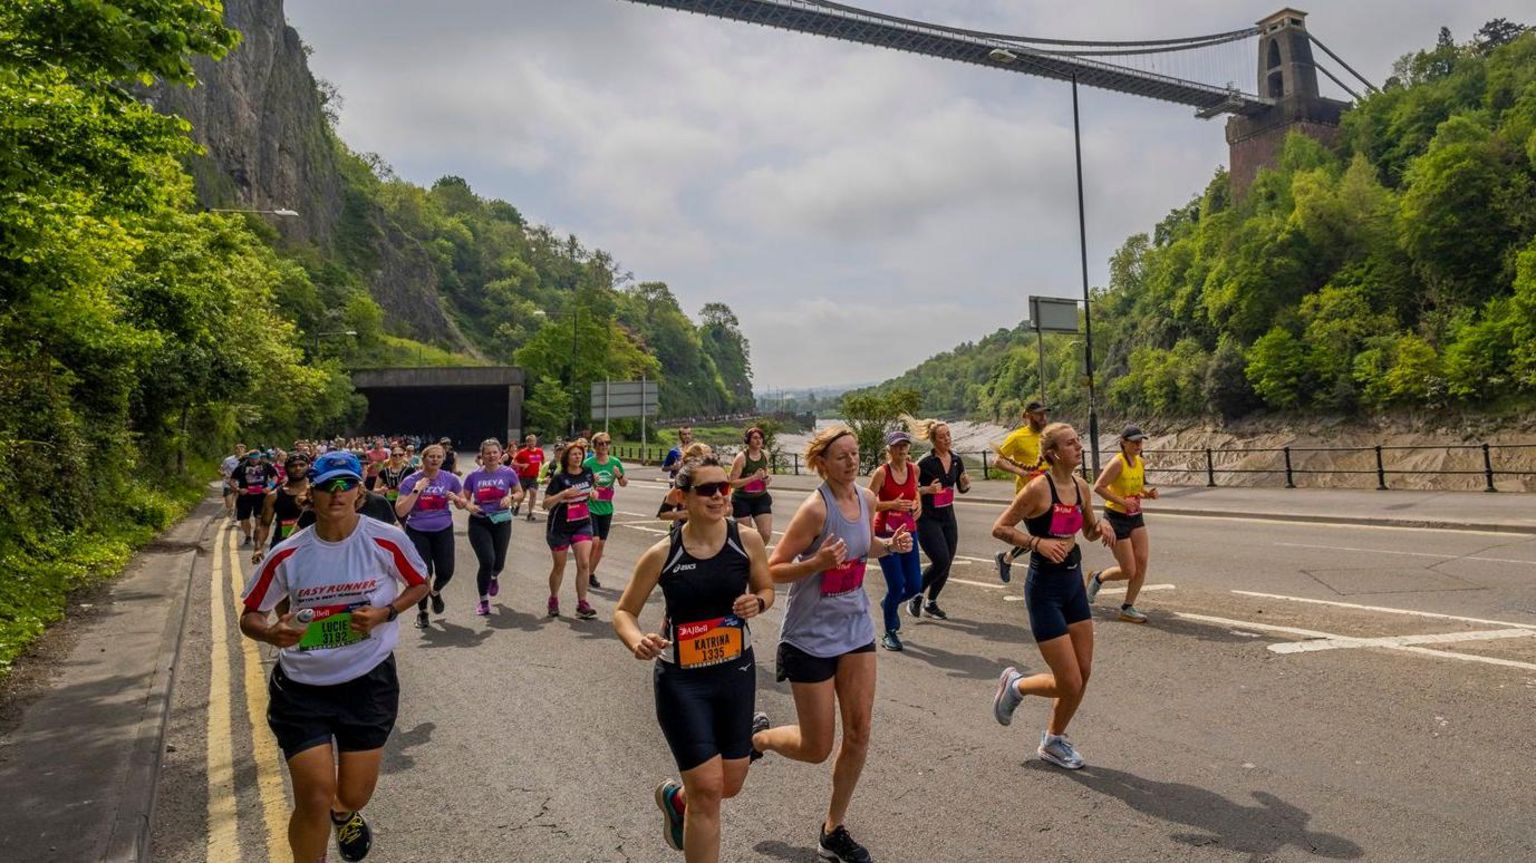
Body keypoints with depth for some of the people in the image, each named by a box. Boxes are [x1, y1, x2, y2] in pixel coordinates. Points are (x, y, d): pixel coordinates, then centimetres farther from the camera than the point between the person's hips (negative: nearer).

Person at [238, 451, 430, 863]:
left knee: (355, 794, 10)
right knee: (315, 795, -10)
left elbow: (420, 584, 5)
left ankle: (343, 812, 50)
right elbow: (250, 614, 3)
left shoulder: (387, 540, -11)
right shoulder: (287, 555, -8)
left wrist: (385, 613, -13)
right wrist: (271, 633, -20)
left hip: (369, 682, 0)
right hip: (302, 687, 0)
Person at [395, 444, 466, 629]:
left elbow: (463, 504, 8)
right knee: (424, 572, -7)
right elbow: (400, 511, -16)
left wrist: (455, 499, -16)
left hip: (443, 531, 2)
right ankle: (422, 612, 17)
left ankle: (436, 593, 33)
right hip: (417, 532, -2)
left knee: (446, 572, -4)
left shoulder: (450, 479, -4)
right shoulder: (411, 481, -10)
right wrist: (416, 490, -25)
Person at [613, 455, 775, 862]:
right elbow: (624, 612, -3)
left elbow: (767, 589, 7)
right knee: (707, 787, -5)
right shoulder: (662, 554, -13)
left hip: (736, 672, 3)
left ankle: (674, 796, 48)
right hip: (680, 679, -3)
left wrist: (758, 603, -17)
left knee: (730, 784, 14)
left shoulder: (746, 541, -9)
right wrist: (637, 642, -25)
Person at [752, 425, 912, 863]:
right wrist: (817, 563, -34)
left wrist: (891, 544, -2)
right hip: (811, 637, -6)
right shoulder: (815, 508, -21)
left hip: (855, 628, 6)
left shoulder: (866, 498, 0)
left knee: (859, 733, 6)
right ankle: (757, 739, 35)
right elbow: (773, 570, -19)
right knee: (817, 748, 3)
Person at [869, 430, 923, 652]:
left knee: (915, 586, 3)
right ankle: (889, 633, 12)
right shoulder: (882, 472, -13)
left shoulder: (913, 469, 2)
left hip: (908, 532, 5)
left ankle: (889, 604, 37)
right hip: (885, 533, -5)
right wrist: (892, 504, -26)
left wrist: (918, 504, 3)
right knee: (897, 585, -8)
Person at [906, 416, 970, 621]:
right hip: (927, 519, -6)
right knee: (941, 561, -14)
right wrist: (928, 489, -27)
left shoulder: (957, 460, 4)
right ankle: (916, 596, 9)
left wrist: (966, 483, -7)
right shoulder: (925, 462, -15)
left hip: (948, 517, 6)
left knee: (946, 564, 7)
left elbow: (962, 489, 16)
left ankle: (931, 603, 26)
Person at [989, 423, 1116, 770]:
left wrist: (1101, 527, -3)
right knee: (1070, 684, -6)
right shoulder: (1039, 488, -19)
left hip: (1074, 582, 8)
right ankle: (1015, 684, 24)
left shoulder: (1081, 486, 3)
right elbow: (999, 528, -14)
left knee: (1084, 673, 11)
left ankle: (1054, 741, 32)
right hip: (1045, 588, -8)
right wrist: (1037, 542, -25)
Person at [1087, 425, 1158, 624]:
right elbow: (1098, 487, -22)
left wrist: (1148, 493, -1)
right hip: (1116, 518, -7)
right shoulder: (1117, 462, -18)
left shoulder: (1141, 462, 6)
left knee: (1142, 563, -1)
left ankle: (1127, 608, 13)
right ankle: (1098, 578, 25)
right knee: (1128, 571, -4)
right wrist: (1122, 501, -25)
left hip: (1136, 518, 7)